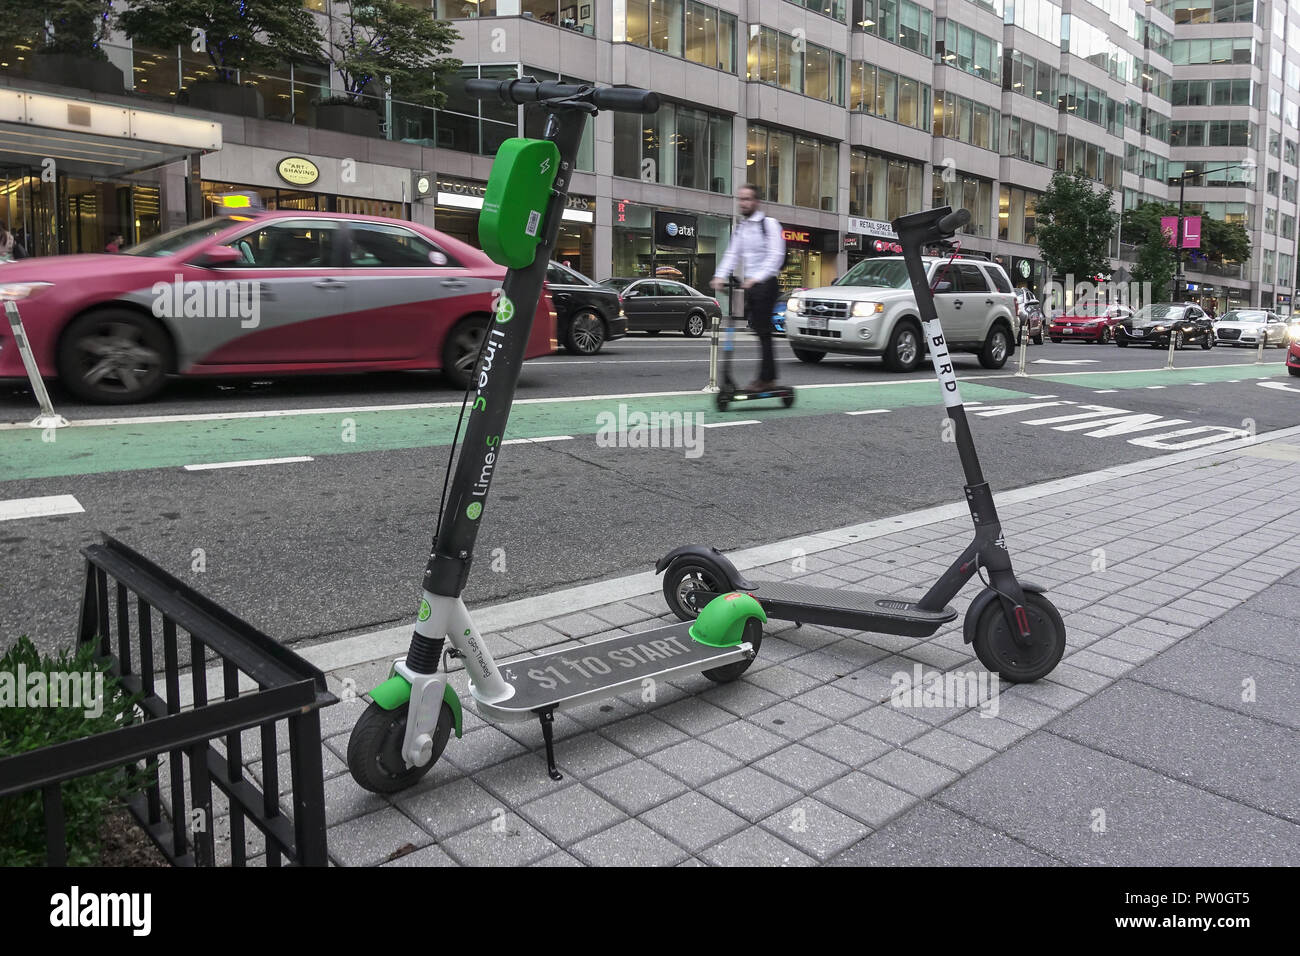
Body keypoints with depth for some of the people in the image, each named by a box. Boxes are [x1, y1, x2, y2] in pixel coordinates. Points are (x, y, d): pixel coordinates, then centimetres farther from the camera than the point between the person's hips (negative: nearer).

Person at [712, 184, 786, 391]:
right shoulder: (740, 227, 17)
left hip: (765, 283, -7)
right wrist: (720, 276, -7)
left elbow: (776, 256, -15)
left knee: (763, 329, -8)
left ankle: (765, 377, -4)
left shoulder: (769, 224, -5)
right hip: (749, 284, 7)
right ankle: (769, 376, 13)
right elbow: (732, 254, 10)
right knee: (759, 329, 7)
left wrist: (756, 278, -27)